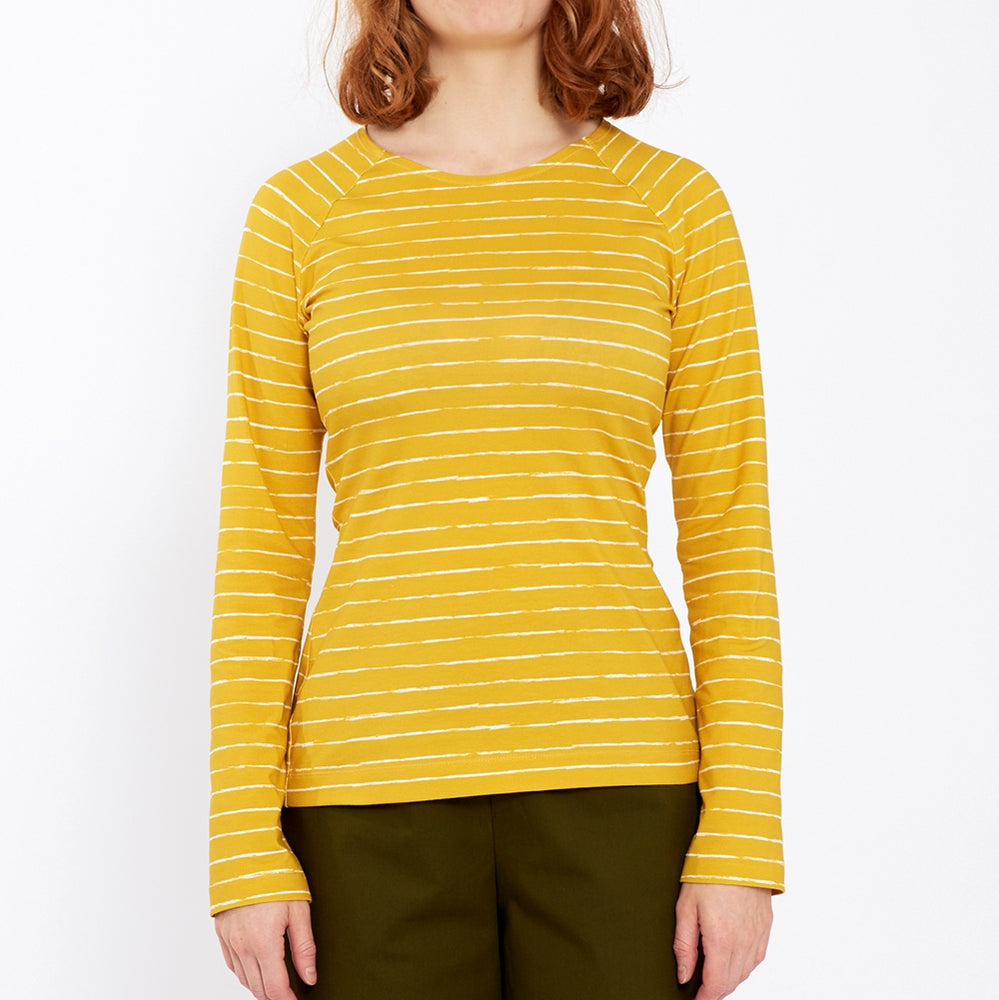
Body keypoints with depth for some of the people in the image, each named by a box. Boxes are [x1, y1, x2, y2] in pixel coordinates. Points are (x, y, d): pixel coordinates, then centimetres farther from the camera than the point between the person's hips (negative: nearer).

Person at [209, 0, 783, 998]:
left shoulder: (676, 204, 5)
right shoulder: (300, 212, 5)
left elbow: (730, 534, 3)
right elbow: (261, 547, 4)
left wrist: (742, 837, -4)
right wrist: (245, 846, -2)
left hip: (615, 774, 0)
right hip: (379, 775, 0)